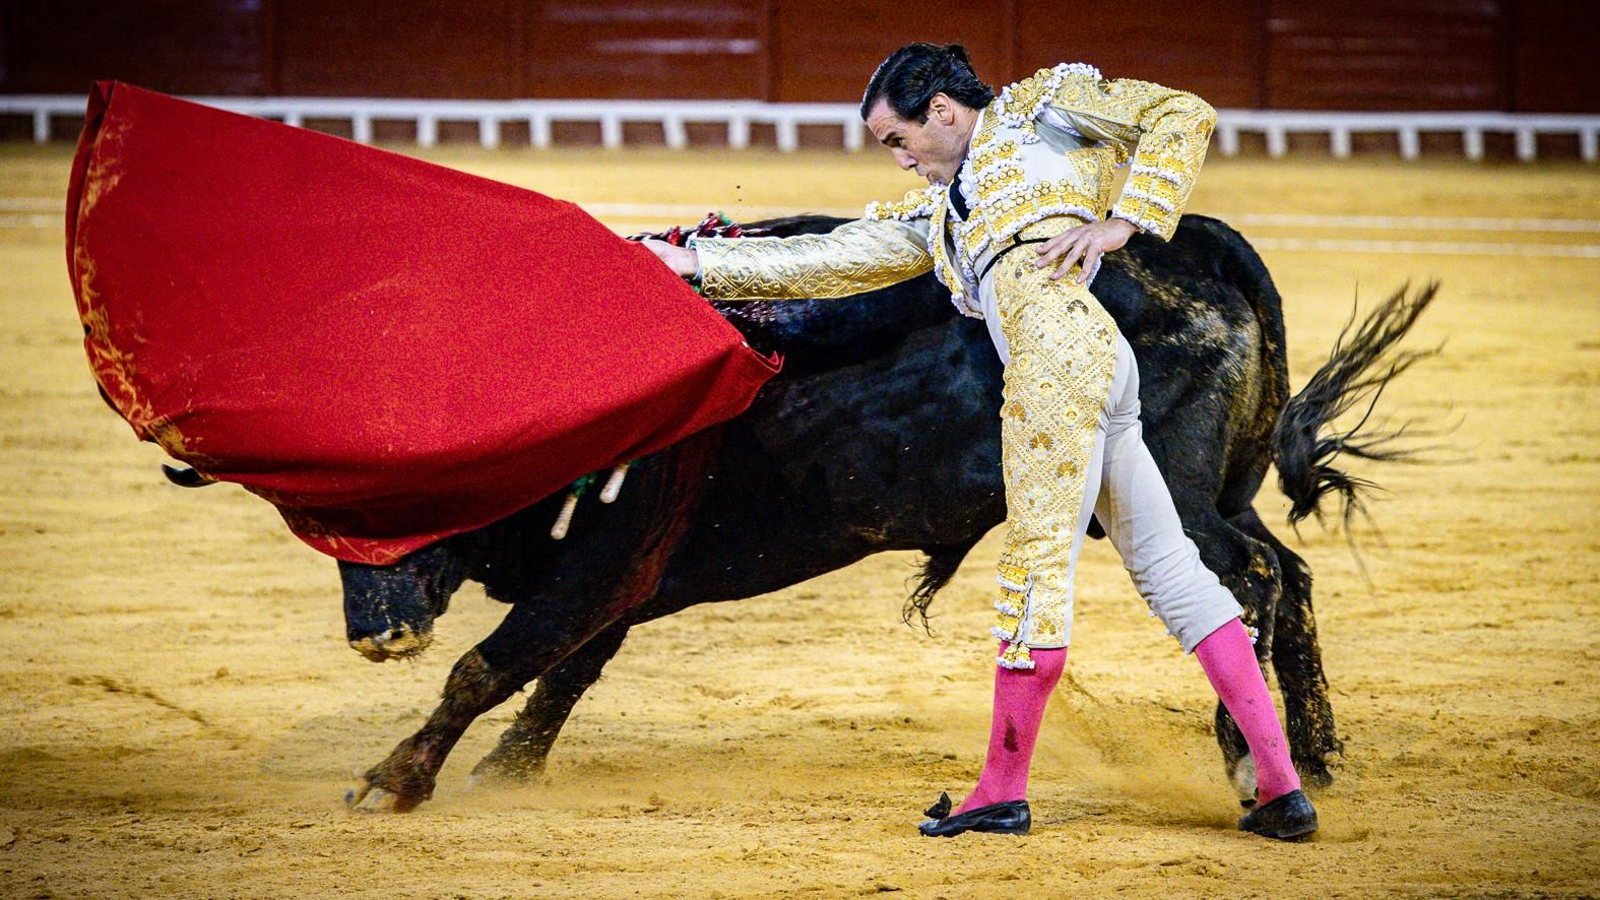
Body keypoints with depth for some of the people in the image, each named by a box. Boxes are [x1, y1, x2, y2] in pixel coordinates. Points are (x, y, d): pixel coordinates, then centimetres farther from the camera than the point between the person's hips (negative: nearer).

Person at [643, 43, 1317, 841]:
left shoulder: (1039, 106, 13)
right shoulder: (935, 213, 32)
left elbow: (1185, 116, 8)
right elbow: (829, 259, 31)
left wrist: (1124, 222, -3)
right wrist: (696, 264, 28)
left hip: (1064, 341, -9)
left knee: (1037, 561, -6)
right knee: (1168, 568, 3)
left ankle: (1004, 789, -4)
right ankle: (1280, 783, 0)